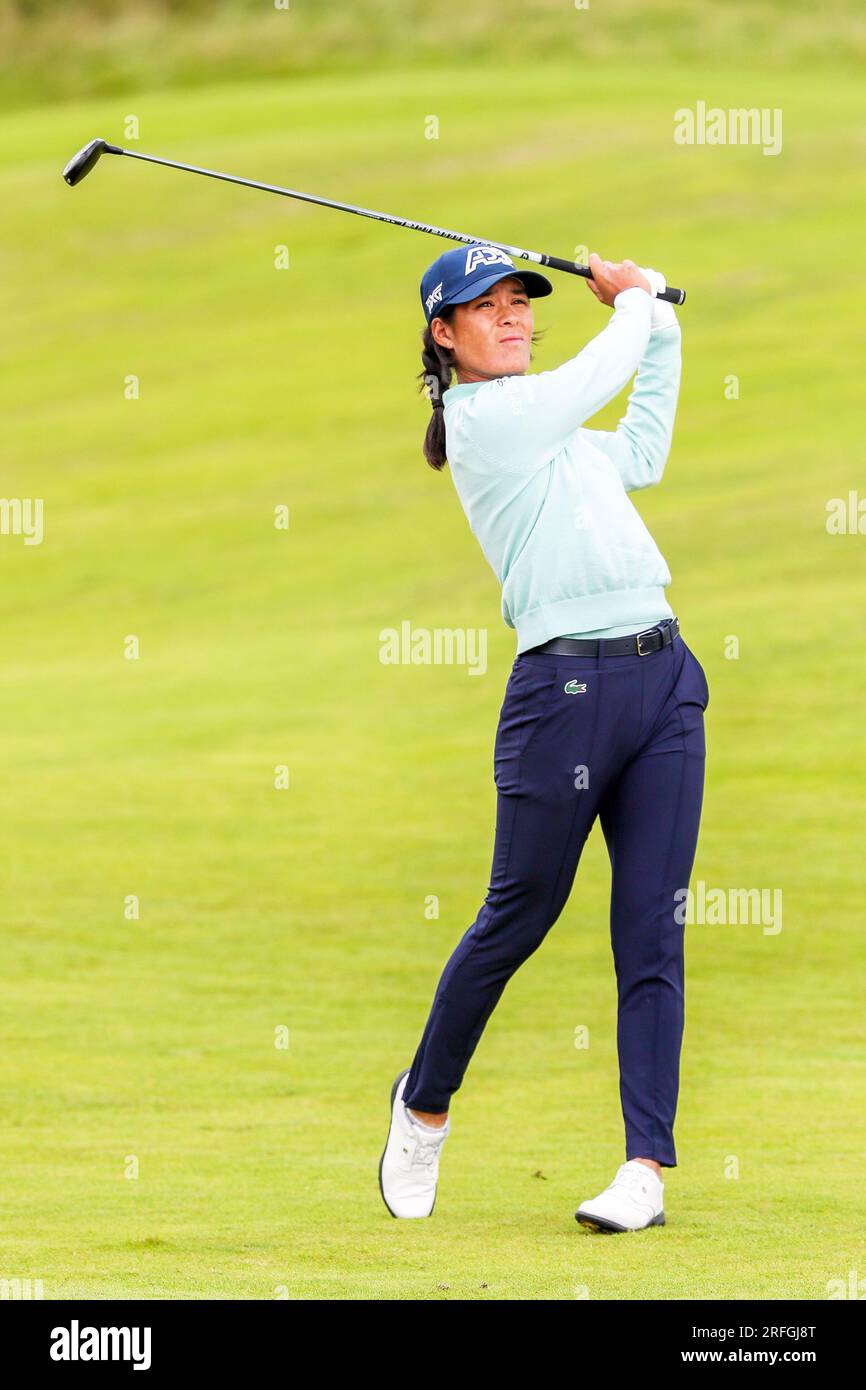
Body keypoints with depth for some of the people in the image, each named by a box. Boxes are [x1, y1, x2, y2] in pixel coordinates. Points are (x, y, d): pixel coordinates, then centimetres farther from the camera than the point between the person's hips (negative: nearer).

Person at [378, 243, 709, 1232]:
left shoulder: (559, 429, 21)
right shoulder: (478, 416, -4)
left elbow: (642, 458, 34)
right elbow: (599, 375, -4)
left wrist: (660, 323, 31)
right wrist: (637, 300, 15)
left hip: (663, 676, 7)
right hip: (565, 685, -7)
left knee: (652, 932, -2)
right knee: (516, 919, 4)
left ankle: (646, 1166, -5)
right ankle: (422, 1105, 28)